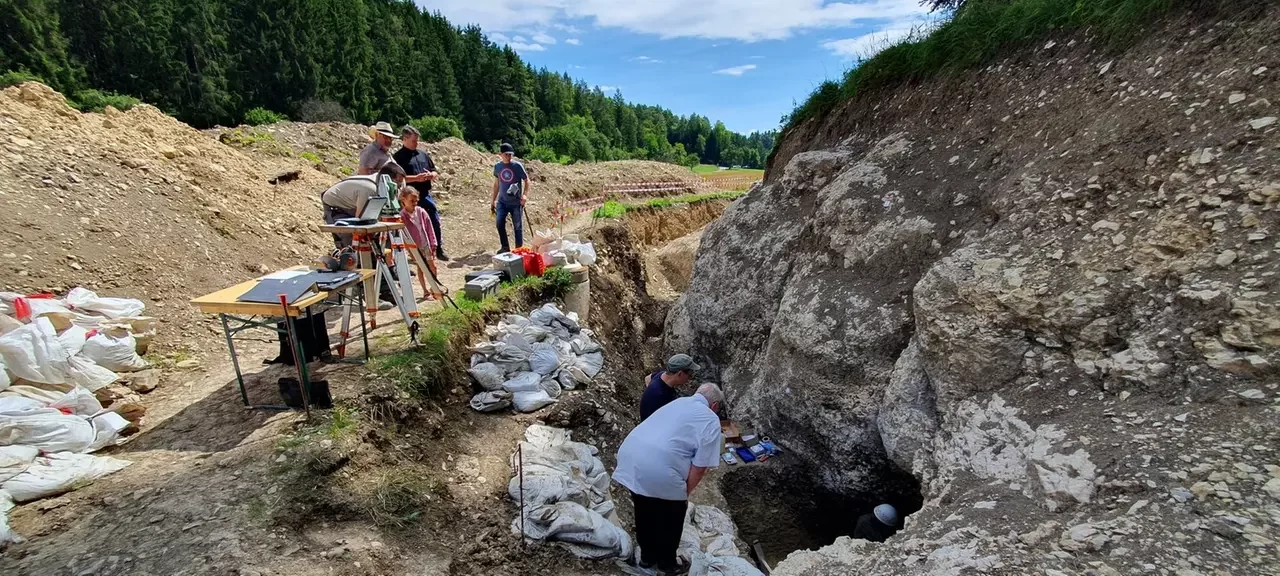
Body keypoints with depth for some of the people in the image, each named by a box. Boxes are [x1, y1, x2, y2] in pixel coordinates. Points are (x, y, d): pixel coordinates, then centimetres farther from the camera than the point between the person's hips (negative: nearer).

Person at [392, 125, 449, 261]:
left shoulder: (423, 155, 15)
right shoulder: (398, 157, -3)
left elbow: (436, 172, 17)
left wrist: (431, 175, -6)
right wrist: (416, 178, -23)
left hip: (426, 195, 5)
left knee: (435, 222, 7)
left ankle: (439, 249, 20)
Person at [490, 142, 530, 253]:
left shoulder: (517, 166, -6)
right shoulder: (497, 167, 5)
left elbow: (526, 181, -1)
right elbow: (496, 184, 15)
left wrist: (525, 194, -17)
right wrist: (493, 201, 16)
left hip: (516, 202, -3)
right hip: (502, 201, 3)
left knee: (518, 226, 1)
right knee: (500, 223, -9)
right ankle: (505, 247, 7)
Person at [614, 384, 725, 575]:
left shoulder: (676, 402, 22)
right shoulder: (711, 421, 2)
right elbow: (700, 466, -4)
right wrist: (685, 493, 11)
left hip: (629, 459, 7)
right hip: (659, 471, -7)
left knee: (645, 514, 29)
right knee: (669, 522, 22)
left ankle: (647, 558, 48)